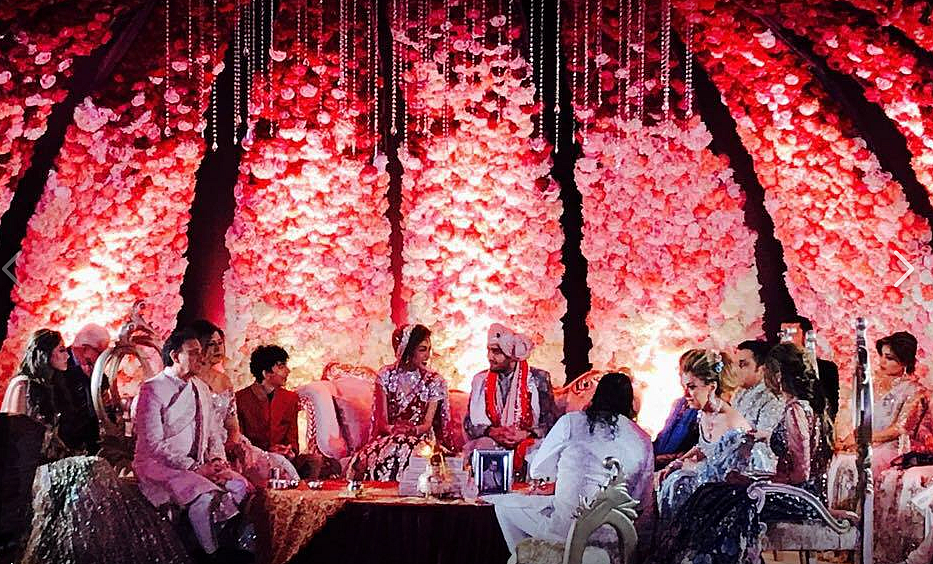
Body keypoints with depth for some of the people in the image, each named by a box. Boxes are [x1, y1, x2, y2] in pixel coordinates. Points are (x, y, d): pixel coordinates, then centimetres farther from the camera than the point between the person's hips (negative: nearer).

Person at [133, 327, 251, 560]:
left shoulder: (201, 389, 15)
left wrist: (217, 461, -3)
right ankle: (214, 554, -17)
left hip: (197, 465, 7)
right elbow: (154, 444, -15)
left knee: (241, 487, -16)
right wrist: (195, 468, -19)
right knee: (205, 496, -32)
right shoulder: (152, 389, -9)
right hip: (158, 465, -7)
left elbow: (212, 433, 19)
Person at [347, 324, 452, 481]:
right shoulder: (386, 376, 6)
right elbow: (381, 420, 1)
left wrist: (414, 430, -24)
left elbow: (428, 424, -1)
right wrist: (392, 429, -22)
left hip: (419, 438, -1)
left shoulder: (434, 381, 4)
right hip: (388, 437, 1)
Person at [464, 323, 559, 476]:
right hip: (489, 444, 1)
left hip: (526, 444, -1)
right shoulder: (480, 380, 11)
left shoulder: (538, 379, 3)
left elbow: (551, 421, 2)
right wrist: (492, 431, -10)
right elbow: (469, 423, 9)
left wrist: (525, 434, -15)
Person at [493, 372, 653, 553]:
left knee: (503, 503, 19)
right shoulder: (643, 442, 4)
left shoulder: (571, 422, -1)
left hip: (567, 524, -3)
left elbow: (537, 471, 7)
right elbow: (643, 502, 11)